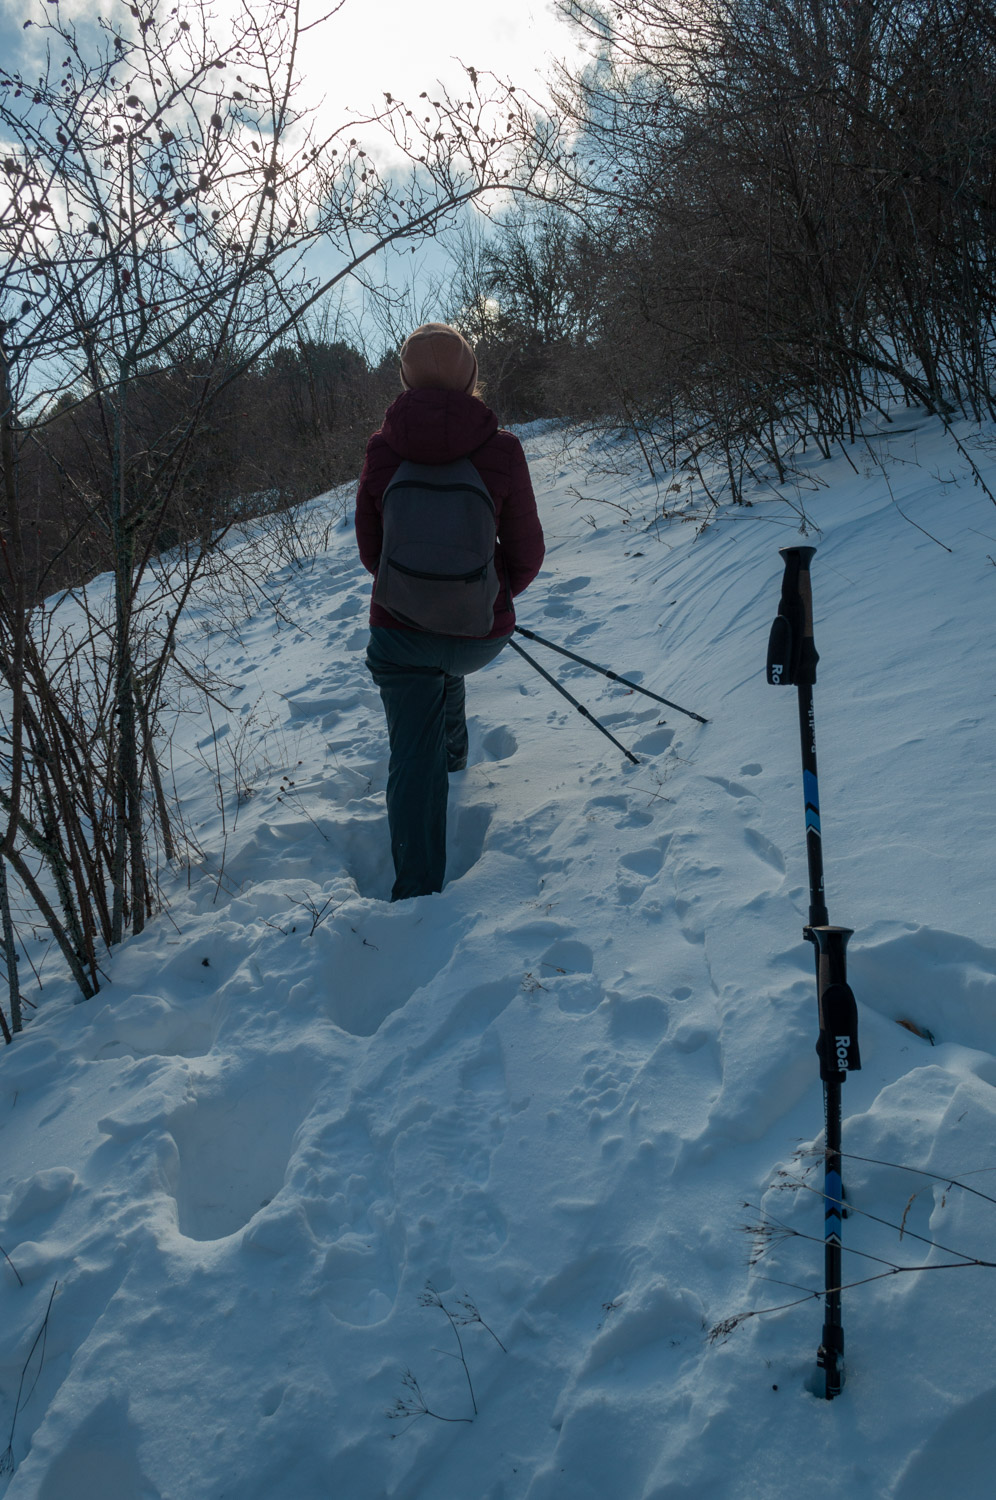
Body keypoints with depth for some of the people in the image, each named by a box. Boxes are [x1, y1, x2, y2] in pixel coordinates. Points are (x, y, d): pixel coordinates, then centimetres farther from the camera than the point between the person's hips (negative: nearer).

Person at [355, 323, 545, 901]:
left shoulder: (382, 451, -5)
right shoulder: (501, 448, -10)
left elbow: (370, 551, 4)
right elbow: (528, 554, -3)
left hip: (400, 629, -1)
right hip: (482, 635, 2)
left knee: (415, 762, 0)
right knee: (446, 669, 37)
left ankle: (418, 892, -3)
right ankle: (453, 749, 57)